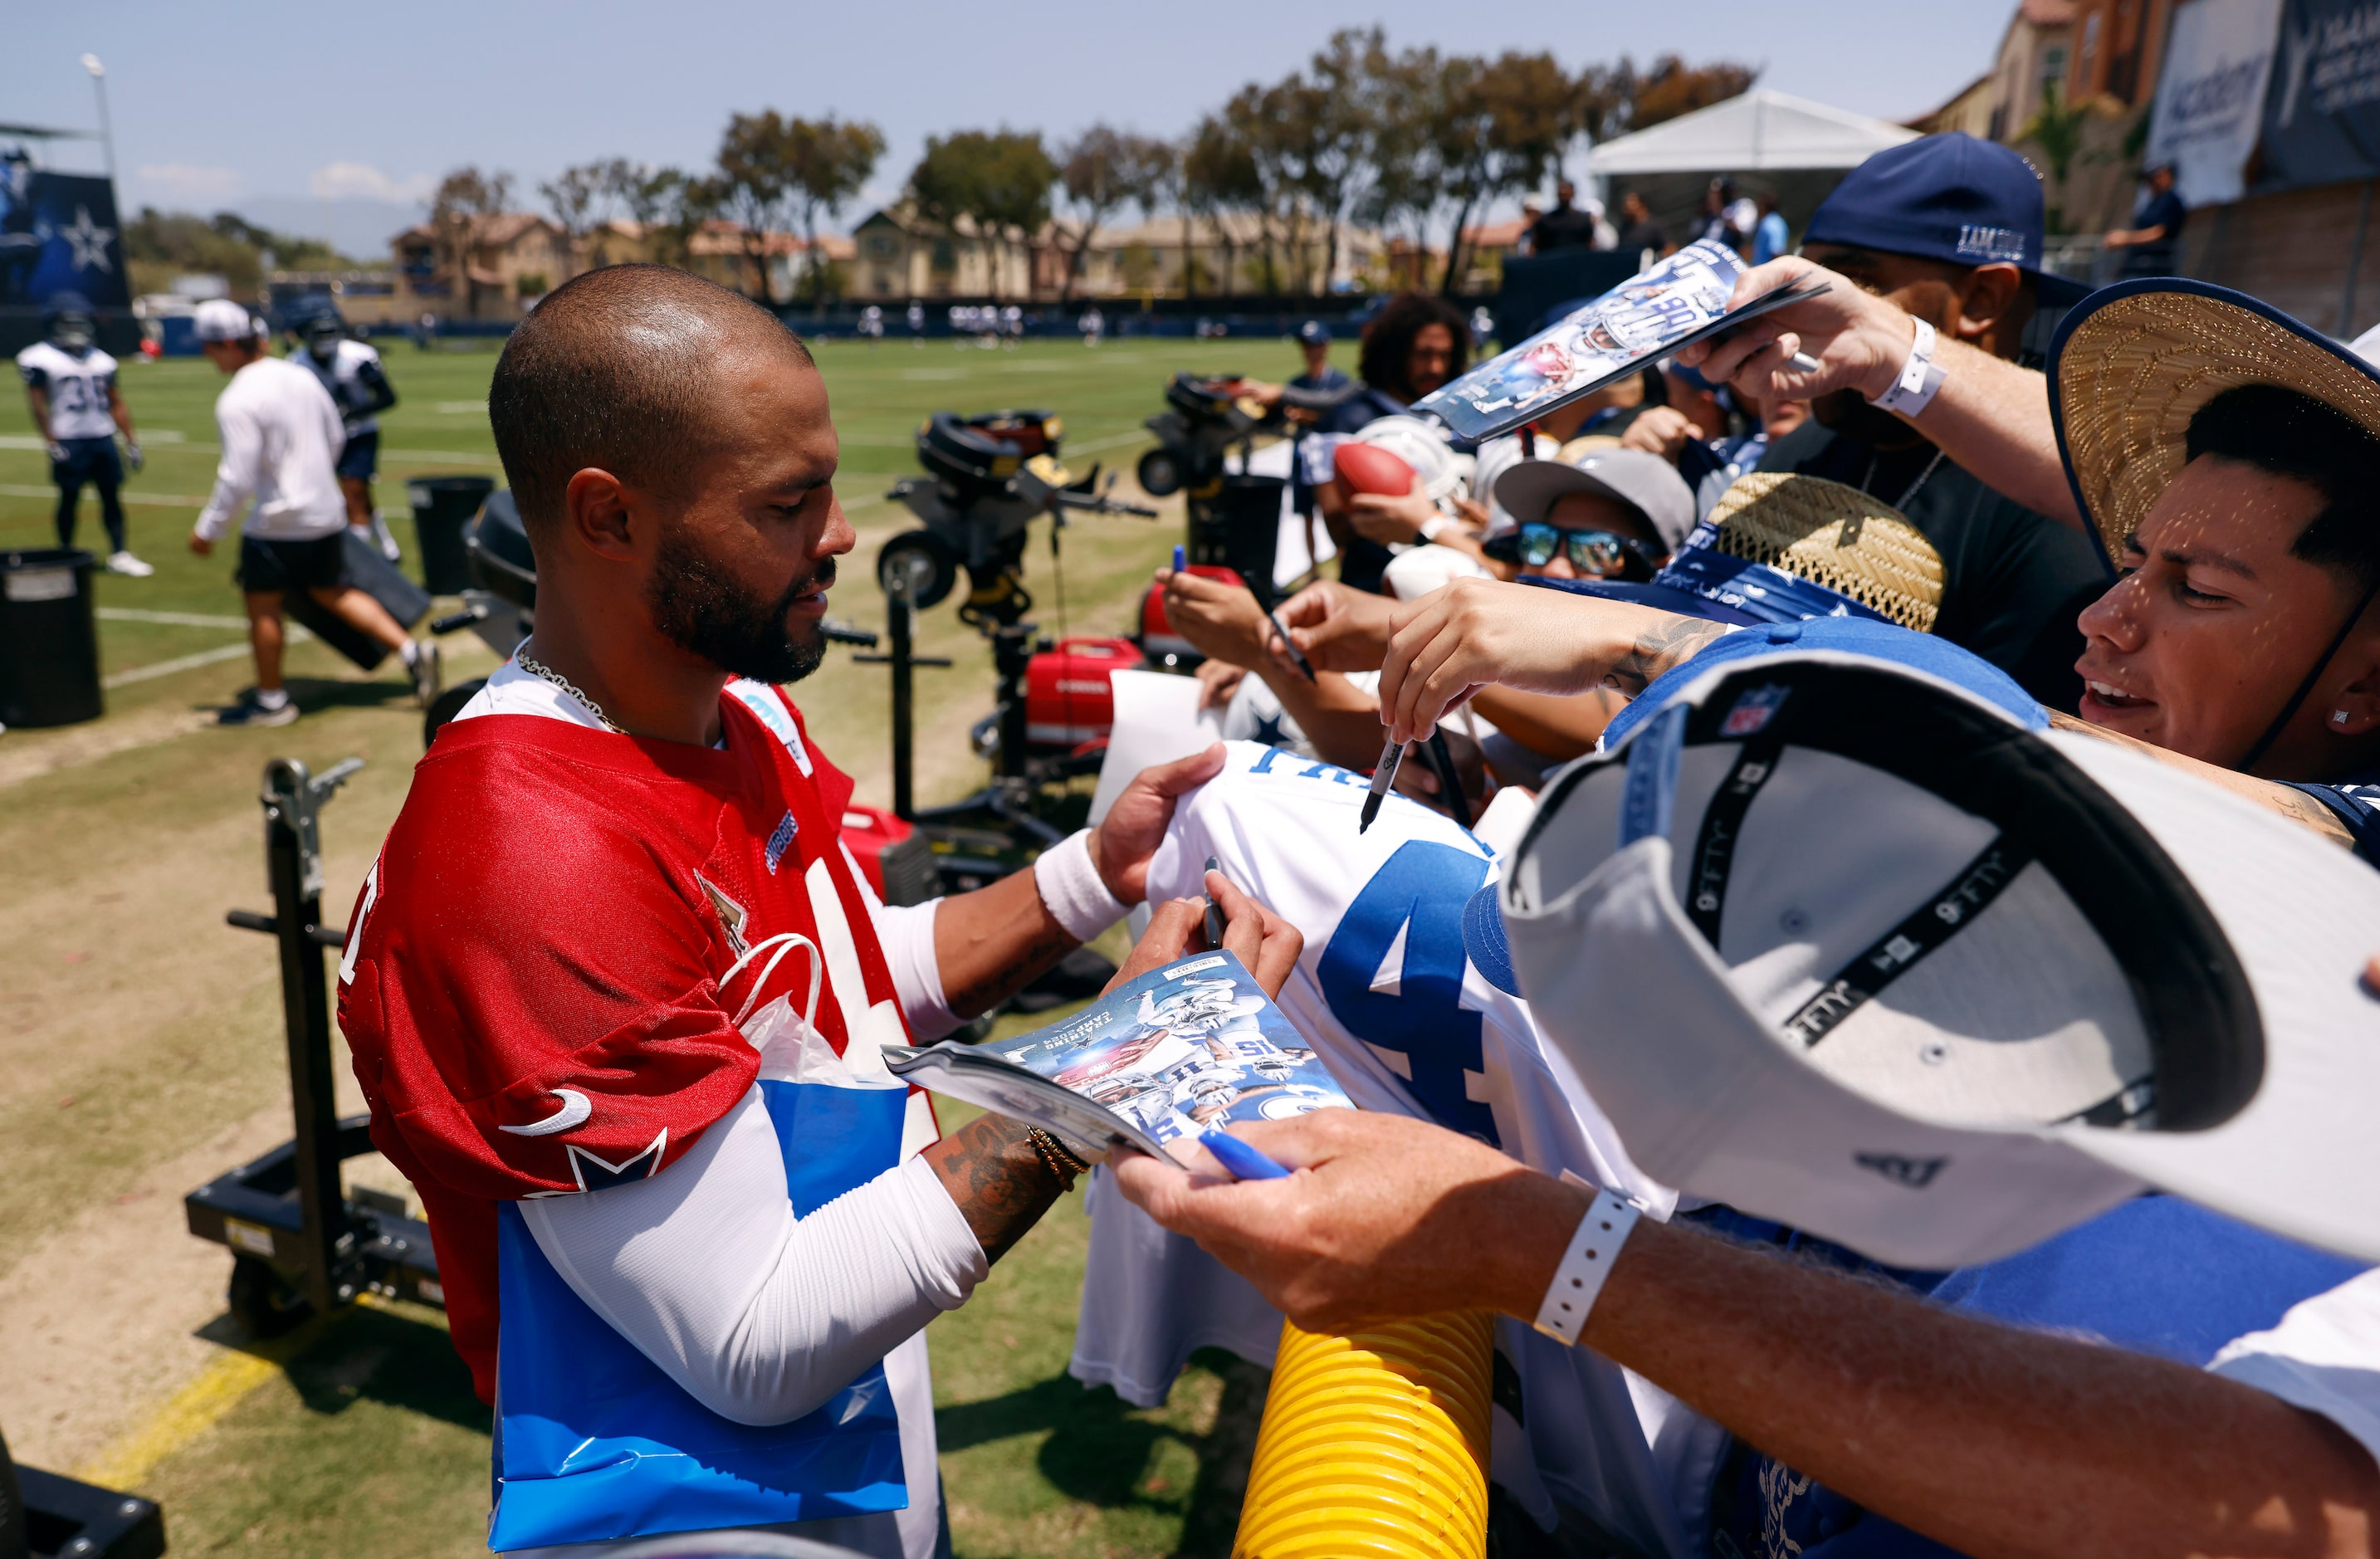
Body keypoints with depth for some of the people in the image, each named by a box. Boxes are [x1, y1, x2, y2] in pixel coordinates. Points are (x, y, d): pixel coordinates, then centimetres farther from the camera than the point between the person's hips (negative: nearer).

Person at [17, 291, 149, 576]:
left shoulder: (102, 360, 12)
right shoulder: (39, 359, -4)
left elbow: (117, 404, 14)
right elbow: (38, 404, -8)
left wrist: (132, 441, 10)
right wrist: (51, 443, -14)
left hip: (103, 437, 5)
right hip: (68, 442, -5)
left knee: (111, 495, 4)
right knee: (70, 498, 3)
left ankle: (119, 555, 8)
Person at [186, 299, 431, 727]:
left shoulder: (237, 401, -18)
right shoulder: (302, 377, 4)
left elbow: (238, 478, -19)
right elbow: (336, 437, 16)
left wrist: (207, 529, -8)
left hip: (277, 523, -7)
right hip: (327, 511, 7)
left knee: (261, 604, 7)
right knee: (334, 593, 18)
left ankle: (271, 700, 17)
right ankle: (411, 651, 7)